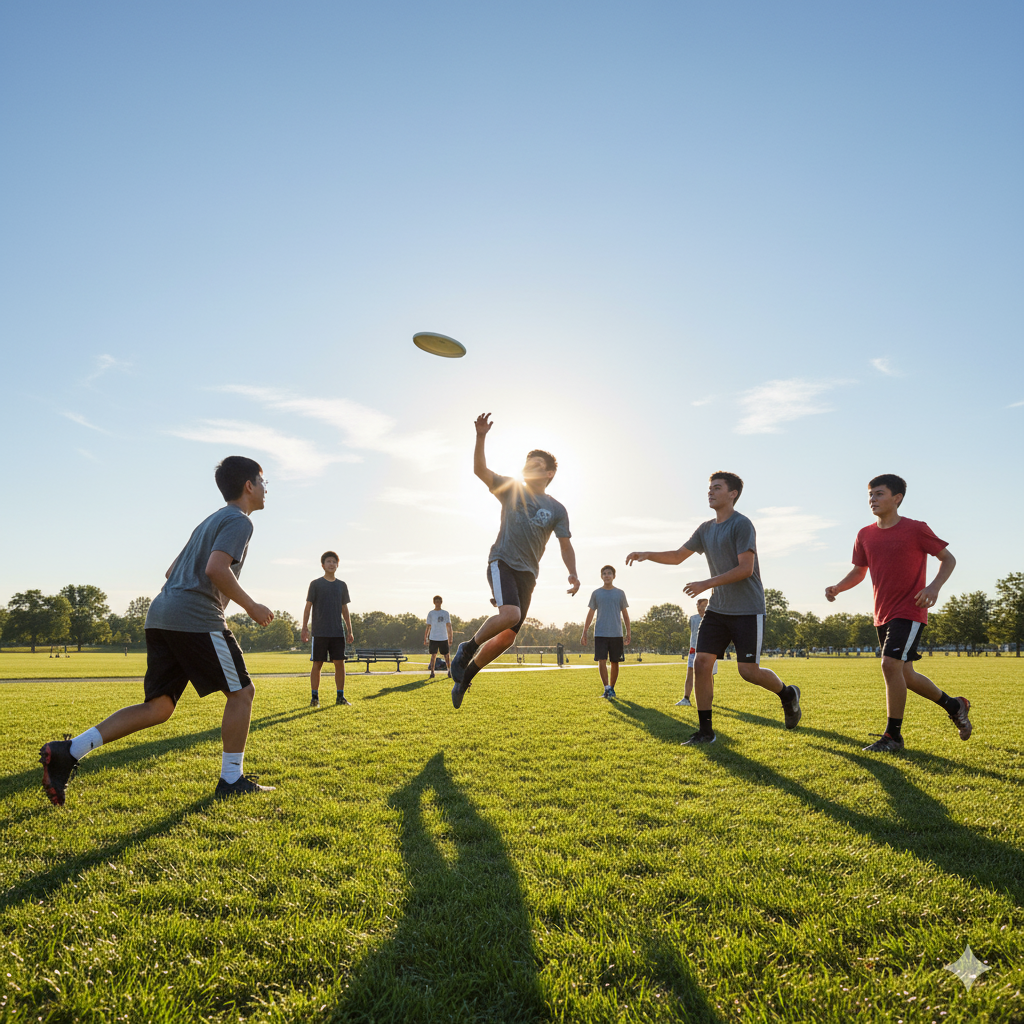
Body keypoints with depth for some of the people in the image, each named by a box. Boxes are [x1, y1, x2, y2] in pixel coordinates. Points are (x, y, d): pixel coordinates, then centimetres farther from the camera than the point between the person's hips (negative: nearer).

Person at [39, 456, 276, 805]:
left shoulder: (210, 521, 27)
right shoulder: (239, 521, -3)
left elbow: (171, 572, 30)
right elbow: (216, 569, -20)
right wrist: (250, 606, -10)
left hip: (161, 615, 9)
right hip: (197, 617, -9)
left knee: (159, 707, 9)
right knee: (241, 691, 2)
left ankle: (68, 751, 1)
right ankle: (231, 779, 6)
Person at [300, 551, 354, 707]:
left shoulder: (342, 585, 12)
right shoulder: (316, 584, 2)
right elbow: (308, 606, 1)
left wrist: (349, 630, 9)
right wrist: (304, 628, -6)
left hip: (338, 632, 3)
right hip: (319, 632, -3)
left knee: (340, 663, 0)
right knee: (317, 664, 0)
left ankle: (340, 697, 9)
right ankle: (314, 697, 10)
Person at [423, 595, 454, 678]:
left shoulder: (445, 613, 6)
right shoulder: (430, 613, 5)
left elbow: (449, 626, 6)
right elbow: (428, 626, 9)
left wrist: (450, 637, 0)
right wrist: (425, 637, 4)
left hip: (444, 638, 1)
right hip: (433, 638, -1)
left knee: (446, 655, 4)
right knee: (433, 655, -6)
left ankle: (449, 670, 20)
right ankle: (432, 672, -1)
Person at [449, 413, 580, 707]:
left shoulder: (557, 510, 8)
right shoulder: (511, 489, 5)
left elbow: (565, 546, 7)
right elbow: (480, 470, -6)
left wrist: (573, 573, -11)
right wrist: (481, 437, -20)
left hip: (527, 573, 4)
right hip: (502, 562, -3)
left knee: (507, 638, 2)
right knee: (510, 614, -30)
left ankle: (466, 675, 21)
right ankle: (468, 648, -6)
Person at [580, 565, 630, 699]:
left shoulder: (620, 593, 8)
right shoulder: (596, 593, 7)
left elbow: (625, 614, 11)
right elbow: (590, 614, 10)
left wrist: (628, 634, 4)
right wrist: (584, 633, 5)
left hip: (616, 634, 1)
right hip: (600, 634, -1)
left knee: (615, 662, 5)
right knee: (602, 661, -10)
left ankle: (611, 688, 17)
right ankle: (607, 688, -7)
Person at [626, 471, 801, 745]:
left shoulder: (741, 525, -12)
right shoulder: (706, 529, 11)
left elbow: (745, 569, -19)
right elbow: (678, 556, 16)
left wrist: (706, 584, -22)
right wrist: (647, 555, 0)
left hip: (748, 610, -6)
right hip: (717, 609, 7)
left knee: (748, 671, -5)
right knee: (701, 663, -4)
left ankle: (788, 694, 28)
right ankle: (705, 731, 5)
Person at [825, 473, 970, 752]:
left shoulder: (916, 529, -8)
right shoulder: (865, 535, 6)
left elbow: (948, 558, 1)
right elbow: (858, 571, 16)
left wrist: (935, 586, -17)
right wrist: (836, 588, -3)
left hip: (909, 612, -6)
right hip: (883, 615, 7)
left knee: (890, 664, -19)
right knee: (905, 675, 13)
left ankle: (893, 736, -7)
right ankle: (954, 705, 38)